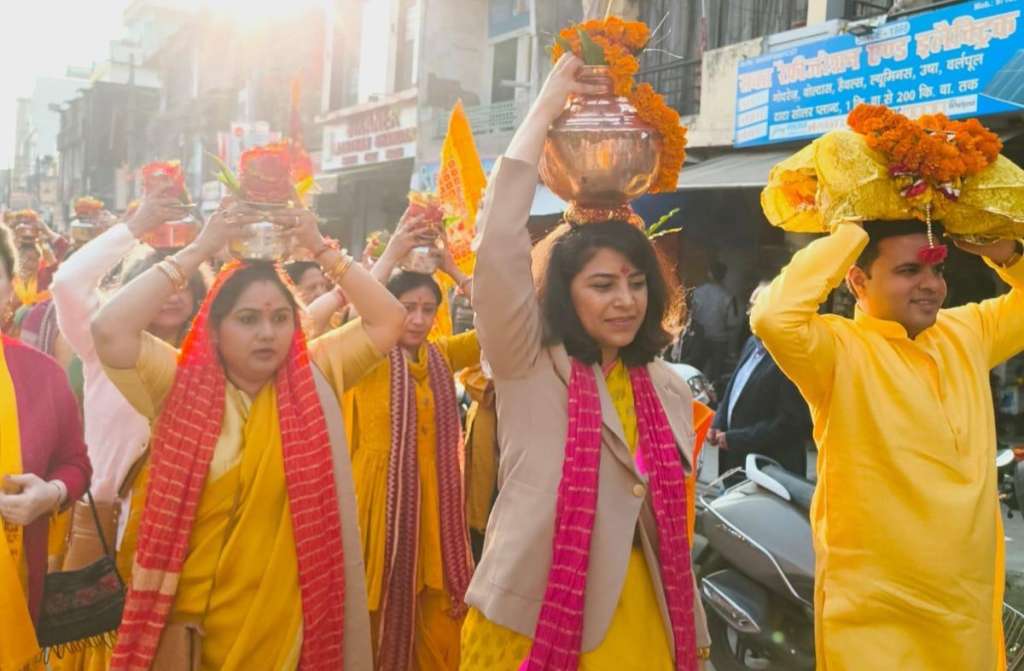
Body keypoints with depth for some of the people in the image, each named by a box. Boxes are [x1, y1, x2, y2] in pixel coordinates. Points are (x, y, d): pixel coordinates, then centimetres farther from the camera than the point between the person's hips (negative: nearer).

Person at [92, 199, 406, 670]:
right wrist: (199, 249, -17)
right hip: (194, 617, -1)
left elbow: (389, 320, -2)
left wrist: (321, 249, -7)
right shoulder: (179, 385, -6)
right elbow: (108, 329, -20)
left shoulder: (314, 379, 0)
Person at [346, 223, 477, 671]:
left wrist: (451, 268, -2)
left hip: (434, 500, 4)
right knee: (382, 617, 5)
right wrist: (391, 255, -17)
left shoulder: (442, 356, 9)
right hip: (382, 497, -4)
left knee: (440, 627, 8)